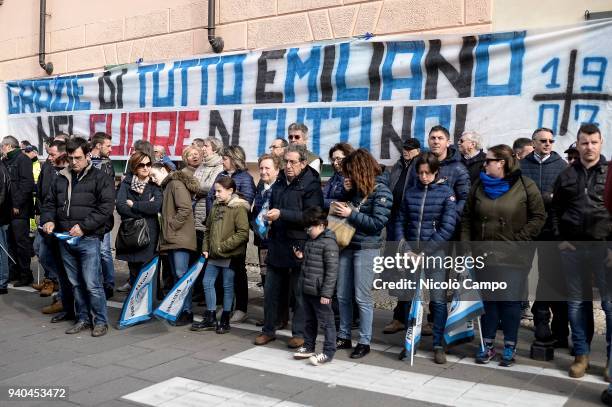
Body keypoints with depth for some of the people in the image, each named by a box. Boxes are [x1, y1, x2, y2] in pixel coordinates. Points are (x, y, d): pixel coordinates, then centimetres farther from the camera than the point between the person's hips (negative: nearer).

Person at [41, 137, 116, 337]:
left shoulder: (100, 178, -3)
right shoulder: (61, 178, 15)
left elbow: (106, 208, -11)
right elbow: (50, 203, 22)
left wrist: (83, 226, -17)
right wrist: (48, 220, 1)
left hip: (89, 239, -6)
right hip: (65, 239, 6)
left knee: (92, 284, -7)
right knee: (76, 283, 13)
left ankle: (101, 321, 7)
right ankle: (83, 319, 25)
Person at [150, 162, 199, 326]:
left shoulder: (176, 184, -8)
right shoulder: (168, 187, 22)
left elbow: (185, 209, -19)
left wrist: (171, 226, -14)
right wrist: (166, 231, 12)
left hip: (180, 237, -10)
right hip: (171, 238, 10)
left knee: (181, 274, -10)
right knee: (176, 275, 10)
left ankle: (187, 311, -6)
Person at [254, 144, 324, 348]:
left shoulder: (311, 184, -9)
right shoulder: (280, 181, 13)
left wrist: (281, 214, -24)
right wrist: (268, 216, 6)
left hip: (299, 246, -7)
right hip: (277, 244, 7)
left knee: (299, 292, 4)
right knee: (271, 290, 12)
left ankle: (299, 333, 17)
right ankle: (269, 330, 25)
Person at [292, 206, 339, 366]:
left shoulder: (328, 243, -17)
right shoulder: (310, 241, 13)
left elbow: (332, 270, -20)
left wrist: (326, 293, -21)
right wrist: (301, 257, 7)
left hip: (320, 292, -9)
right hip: (307, 290, 9)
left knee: (326, 322, 1)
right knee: (309, 321, 19)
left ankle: (328, 352, 9)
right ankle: (308, 347, 32)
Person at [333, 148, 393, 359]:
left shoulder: (381, 191, -9)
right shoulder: (355, 188, 13)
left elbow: (378, 223, -16)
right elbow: (340, 209, 16)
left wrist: (351, 214, -16)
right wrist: (344, 193, 0)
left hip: (366, 248, -7)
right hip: (347, 245, 7)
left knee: (362, 298, -2)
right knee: (343, 296, 10)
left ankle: (364, 342, 8)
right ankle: (344, 337, 22)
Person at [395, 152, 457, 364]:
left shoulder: (446, 192, -1)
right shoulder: (411, 192, 9)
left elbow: (448, 226, -8)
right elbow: (400, 221, 11)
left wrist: (425, 251, -12)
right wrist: (405, 247, -3)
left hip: (435, 250, -3)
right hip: (411, 249, 3)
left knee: (438, 299, -3)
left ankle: (438, 345, 10)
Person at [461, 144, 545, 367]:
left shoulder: (525, 186, -4)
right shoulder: (479, 186, 8)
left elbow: (538, 217, -3)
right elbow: (467, 219, 11)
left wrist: (518, 239, -10)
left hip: (513, 256, -4)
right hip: (484, 254, 4)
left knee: (510, 300, 1)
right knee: (488, 299, 9)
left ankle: (510, 347, 16)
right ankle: (487, 345, 21)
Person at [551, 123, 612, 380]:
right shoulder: (566, 176, 11)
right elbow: (556, 210, 14)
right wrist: (560, 239, 4)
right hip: (572, 248, 3)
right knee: (577, 303, 8)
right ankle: (581, 354, 19)